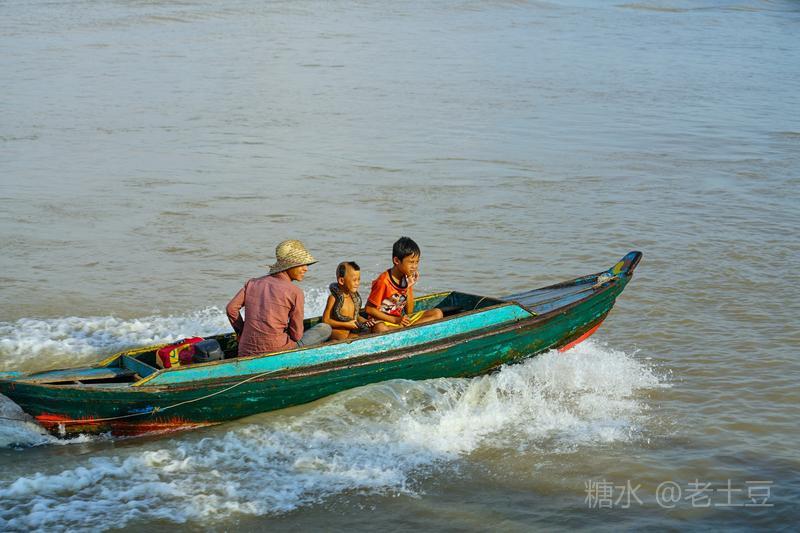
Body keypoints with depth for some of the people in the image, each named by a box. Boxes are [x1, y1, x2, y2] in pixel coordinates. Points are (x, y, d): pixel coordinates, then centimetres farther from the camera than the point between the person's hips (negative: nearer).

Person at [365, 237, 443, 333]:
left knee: (437, 313, -7)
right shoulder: (384, 281, -14)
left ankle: (402, 328, -21)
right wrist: (395, 320, -17)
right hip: (383, 321, -8)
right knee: (380, 329, -43)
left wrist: (409, 287, -4)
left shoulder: (407, 279, 7)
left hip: (400, 319, 8)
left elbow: (409, 312, 8)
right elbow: (369, 309, -12)